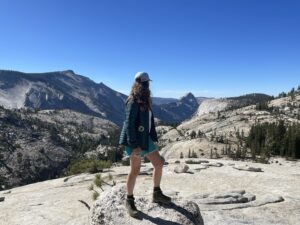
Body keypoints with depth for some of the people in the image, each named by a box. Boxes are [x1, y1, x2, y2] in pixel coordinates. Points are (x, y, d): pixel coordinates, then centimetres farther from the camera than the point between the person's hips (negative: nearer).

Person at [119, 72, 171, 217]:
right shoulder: (133, 102, -16)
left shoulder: (145, 101, 11)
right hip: (135, 140, -9)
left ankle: (157, 194, 28)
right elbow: (129, 124, -21)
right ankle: (129, 201, 20)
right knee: (135, 170, 1)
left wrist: (153, 137, 15)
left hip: (146, 138, 9)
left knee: (159, 163, 12)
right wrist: (134, 145, -23)